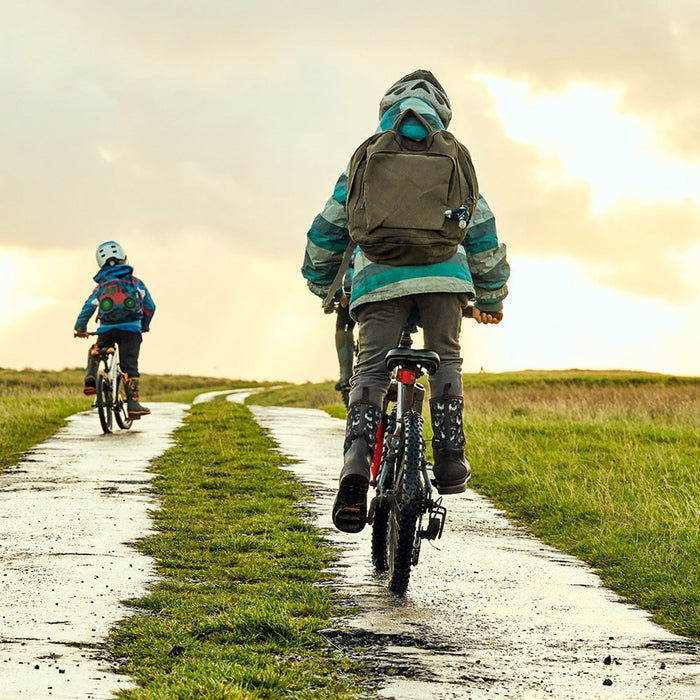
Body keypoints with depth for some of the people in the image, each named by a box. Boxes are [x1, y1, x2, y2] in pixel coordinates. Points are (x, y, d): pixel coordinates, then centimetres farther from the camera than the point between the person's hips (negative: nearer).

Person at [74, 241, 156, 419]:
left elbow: (87, 308, 5)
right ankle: (133, 404, -13)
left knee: (94, 353, 28)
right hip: (131, 329, -1)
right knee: (129, 366, -2)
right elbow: (150, 306, 12)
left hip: (107, 330, 1)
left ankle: (90, 379, 3)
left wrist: (80, 329, 15)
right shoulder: (135, 282, 13)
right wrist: (145, 325, 28)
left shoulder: (101, 286, 15)